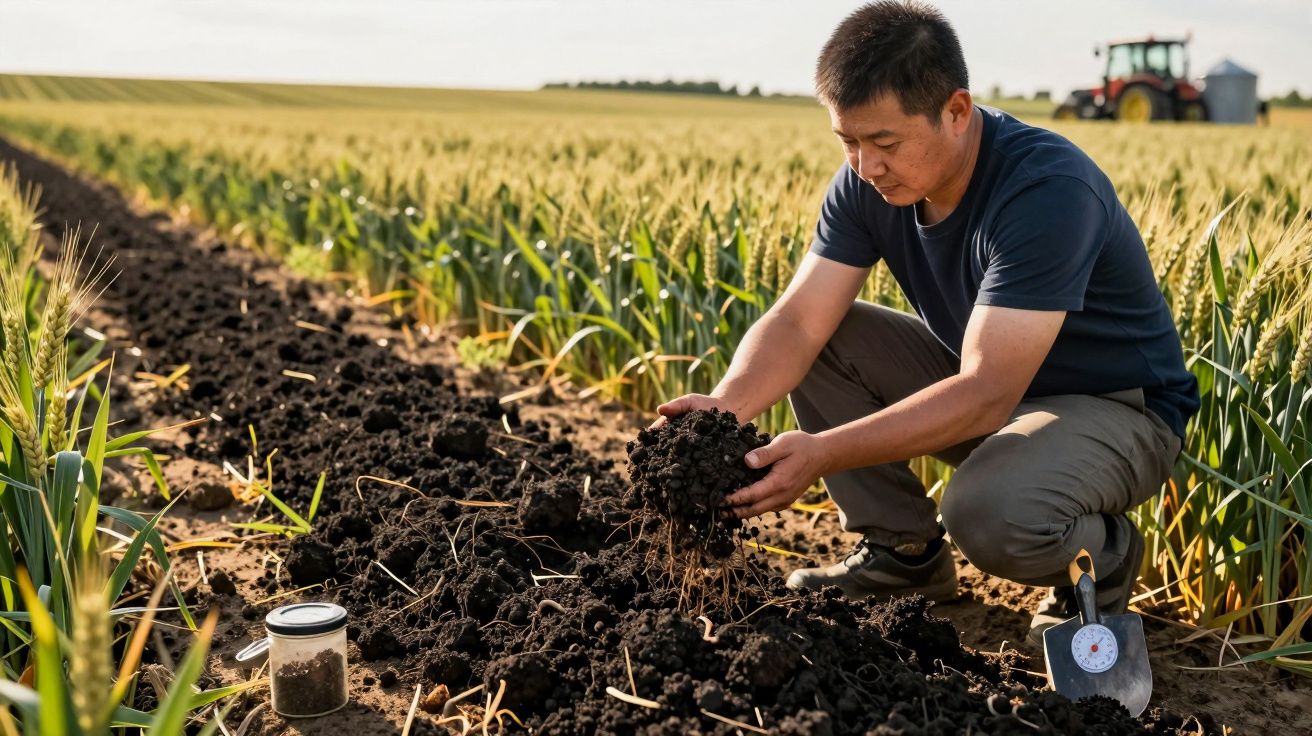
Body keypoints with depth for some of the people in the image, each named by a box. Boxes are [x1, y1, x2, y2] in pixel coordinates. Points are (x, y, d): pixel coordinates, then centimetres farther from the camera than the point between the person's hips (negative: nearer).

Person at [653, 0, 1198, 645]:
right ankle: (904, 548, 4)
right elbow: (799, 319, -16)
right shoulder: (867, 181, -10)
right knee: (820, 341, -10)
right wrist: (728, 403, -37)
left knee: (988, 515, -37)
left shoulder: (1048, 191, -32)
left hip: (1114, 406, -7)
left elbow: (986, 393, -37)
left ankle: (1104, 556, 0)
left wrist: (825, 452, -45)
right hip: (979, 377, 7)